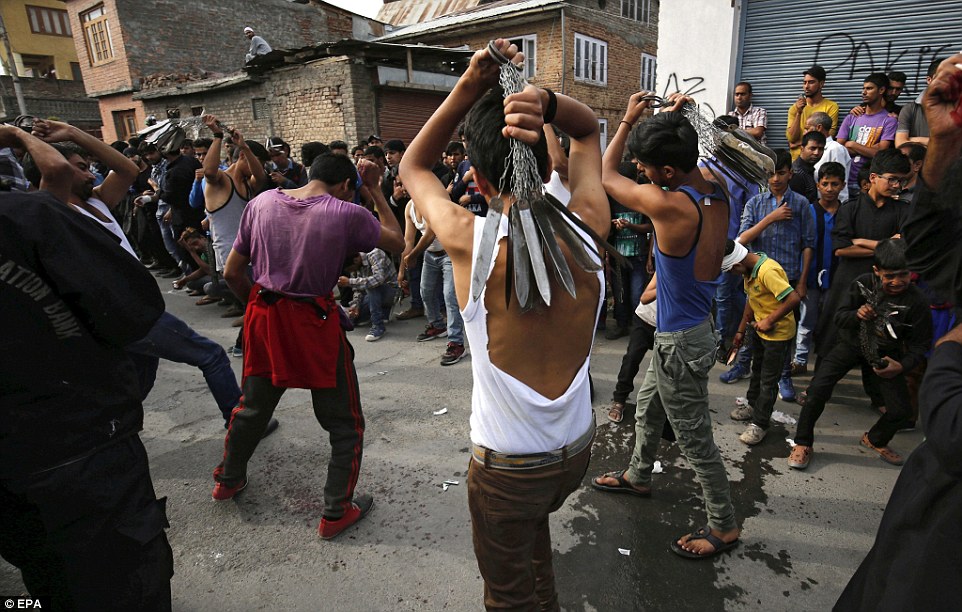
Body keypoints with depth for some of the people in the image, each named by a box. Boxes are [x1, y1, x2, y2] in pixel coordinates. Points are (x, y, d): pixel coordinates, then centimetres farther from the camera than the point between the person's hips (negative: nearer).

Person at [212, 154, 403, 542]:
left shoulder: (262, 203, 1)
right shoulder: (347, 214, -13)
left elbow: (232, 272, 3)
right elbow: (397, 244, 3)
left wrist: (261, 302, 18)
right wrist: (374, 191, 4)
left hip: (264, 317, 5)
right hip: (315, 324, -5)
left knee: (253, 405, 27)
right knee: (345, 422, 12)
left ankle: (228, 480, 48)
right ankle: (336, 512, 21)